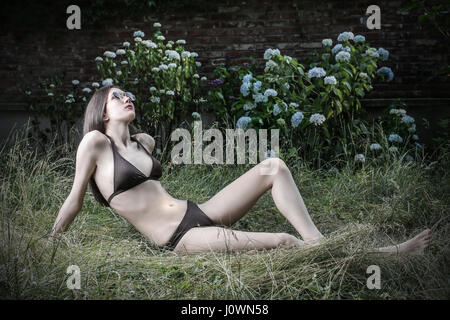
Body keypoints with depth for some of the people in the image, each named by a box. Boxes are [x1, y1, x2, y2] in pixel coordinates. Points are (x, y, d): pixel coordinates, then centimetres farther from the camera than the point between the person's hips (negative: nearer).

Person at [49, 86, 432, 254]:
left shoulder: (144, 142, 15)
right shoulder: (94, 143, -5)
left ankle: (320, 245, -10)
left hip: (197, 213, 8)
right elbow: (74, 200, 1)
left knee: (274, 166, -5)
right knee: (282, 241, -23)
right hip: (181, 239, -8)